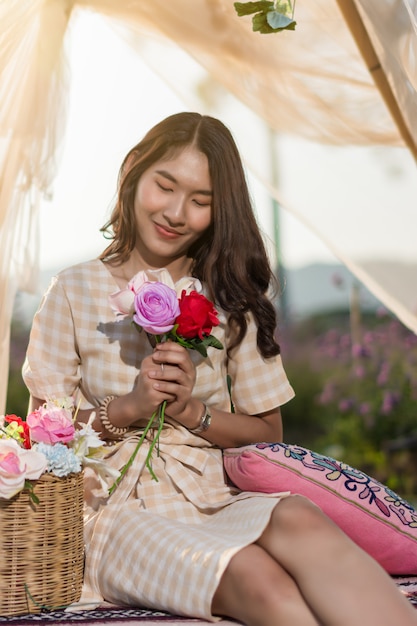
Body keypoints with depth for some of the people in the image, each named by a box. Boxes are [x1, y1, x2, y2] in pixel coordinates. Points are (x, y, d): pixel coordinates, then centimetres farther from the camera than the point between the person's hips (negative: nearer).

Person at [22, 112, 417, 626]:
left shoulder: (230, 300, 12)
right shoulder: (74, 292, 6)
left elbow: (269, 432, 12)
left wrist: (190, 411, -7)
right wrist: (127, 408, -12)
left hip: (217, 502, 2)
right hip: (120, 512, -2)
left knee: (299, 522, -36)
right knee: (257, 579, -36)